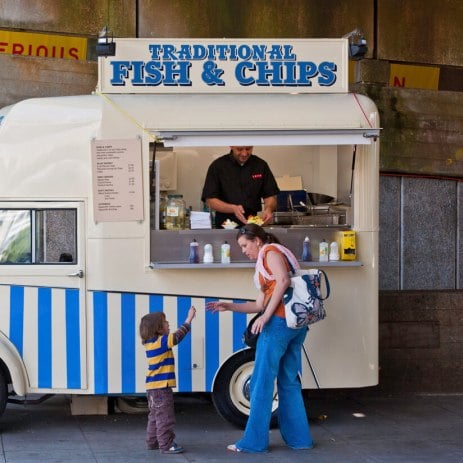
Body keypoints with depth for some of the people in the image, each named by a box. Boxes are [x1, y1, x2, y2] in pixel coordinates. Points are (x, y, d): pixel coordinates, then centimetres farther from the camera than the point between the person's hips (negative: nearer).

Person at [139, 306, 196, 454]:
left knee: (155, 415, 18)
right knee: (165, 416, -6)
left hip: (153, 386, 10)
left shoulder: (150, 342, 11)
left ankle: (152, 442, 24)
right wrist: (189, 319, -8)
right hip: (161, 386, -10)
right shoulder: (162, 341, -16)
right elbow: (178, 336, -16)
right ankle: (166, 445, -5)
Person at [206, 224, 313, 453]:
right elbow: (260, 304, 23)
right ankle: (298, 437, 15)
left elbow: (283, 281, -17)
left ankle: (254, 441, -1)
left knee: (261, 382, -4)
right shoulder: (264, 267, 27)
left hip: (280, 322, -9)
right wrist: (228, 306, 17)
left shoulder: (271, 252, 0)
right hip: (296, 324, 9)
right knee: (289, 382, 13)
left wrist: (266, 316, -17)